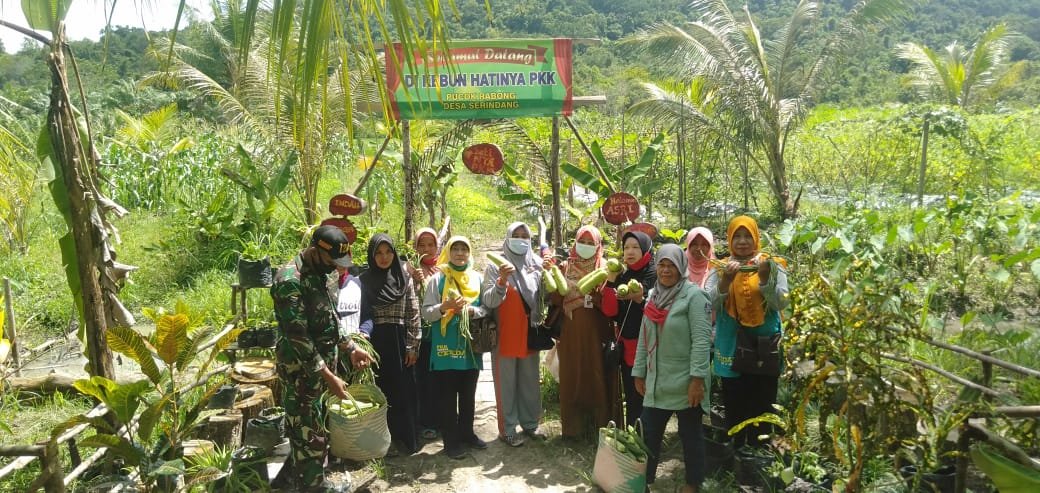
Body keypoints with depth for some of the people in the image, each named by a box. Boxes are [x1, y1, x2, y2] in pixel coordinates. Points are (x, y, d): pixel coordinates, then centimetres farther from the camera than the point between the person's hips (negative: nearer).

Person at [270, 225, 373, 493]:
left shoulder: (323, 273, 6)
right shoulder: (290, 281, -22)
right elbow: (298, 337, -24)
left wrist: (351, 348, 11)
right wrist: (328, 376, -24)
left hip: (322, 364, 8)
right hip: (301, 369, -8)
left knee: (316, 428, 18)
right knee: (309, 433, 2)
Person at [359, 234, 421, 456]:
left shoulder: (405, 278, 3)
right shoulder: (365, 280, 4)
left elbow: (413, 314, 2)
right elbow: (362, 313, 2)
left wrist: (413, 346, -3)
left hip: (400, 341, 0)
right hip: (376, 342, 0)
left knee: (404, 391, 3)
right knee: (381, 390, 4)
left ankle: (406, 438, 14)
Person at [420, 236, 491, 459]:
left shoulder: (477, 278, 7)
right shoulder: (438, 279, -2)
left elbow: (486, 309, 6)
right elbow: (426, 313, -4)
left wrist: (471, 310, -14)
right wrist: (444, 307, -23)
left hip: (470, 345, 3)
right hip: (445, 347, -3)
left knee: (468, 394, 13)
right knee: (447, 396, 1)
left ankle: (466, 433, 27)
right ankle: (451, 440, 9)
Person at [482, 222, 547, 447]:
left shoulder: (536, 264, 5)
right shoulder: (496, 265, -7)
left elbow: (543, 297, 10)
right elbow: (489, 301, -14)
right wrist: (502, 281, -32)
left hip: (529, 333, 4)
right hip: (505, 335, -4)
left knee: (529, 381, 14)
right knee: (506, 384, 3)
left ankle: (529, 423, 28)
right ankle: (507, 429, 13)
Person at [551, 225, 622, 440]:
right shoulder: (566, 267, 9)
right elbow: (556, 299, -1)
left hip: (598, 333, -1)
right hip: (572, 333, 2)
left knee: (598, 377, 1)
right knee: (572, 377, 5)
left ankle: (602, 425, 12)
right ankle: (573, 425, 15)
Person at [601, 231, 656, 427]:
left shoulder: (655, 275, -6)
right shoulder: (622, 276, 10)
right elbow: (610, 311, 0)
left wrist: (640, 300, -30)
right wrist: (611, 281, -8)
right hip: (626, 346, 5)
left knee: (645, 396, -4)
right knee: (631, 396, 11)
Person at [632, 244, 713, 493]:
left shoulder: (693, 295, -10)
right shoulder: (654, 296, 10)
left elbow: (702, 339, -17)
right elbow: (644, 339, 14)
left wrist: (697, 378, -22)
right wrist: (639, 372, 13)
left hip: (685, 383, -6)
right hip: (657, 382, 6)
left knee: (690, 435, 10)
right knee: (649, 434, 9)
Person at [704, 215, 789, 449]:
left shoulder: (772, 265, 3)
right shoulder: (720, 268, 5)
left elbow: (781, 303, -8)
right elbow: (709, 304, -7)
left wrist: (765, 277, -23)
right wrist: (726, 279, -22)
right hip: (731, 350, 1)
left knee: (762, 410, 3)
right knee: (734, 411, 7)